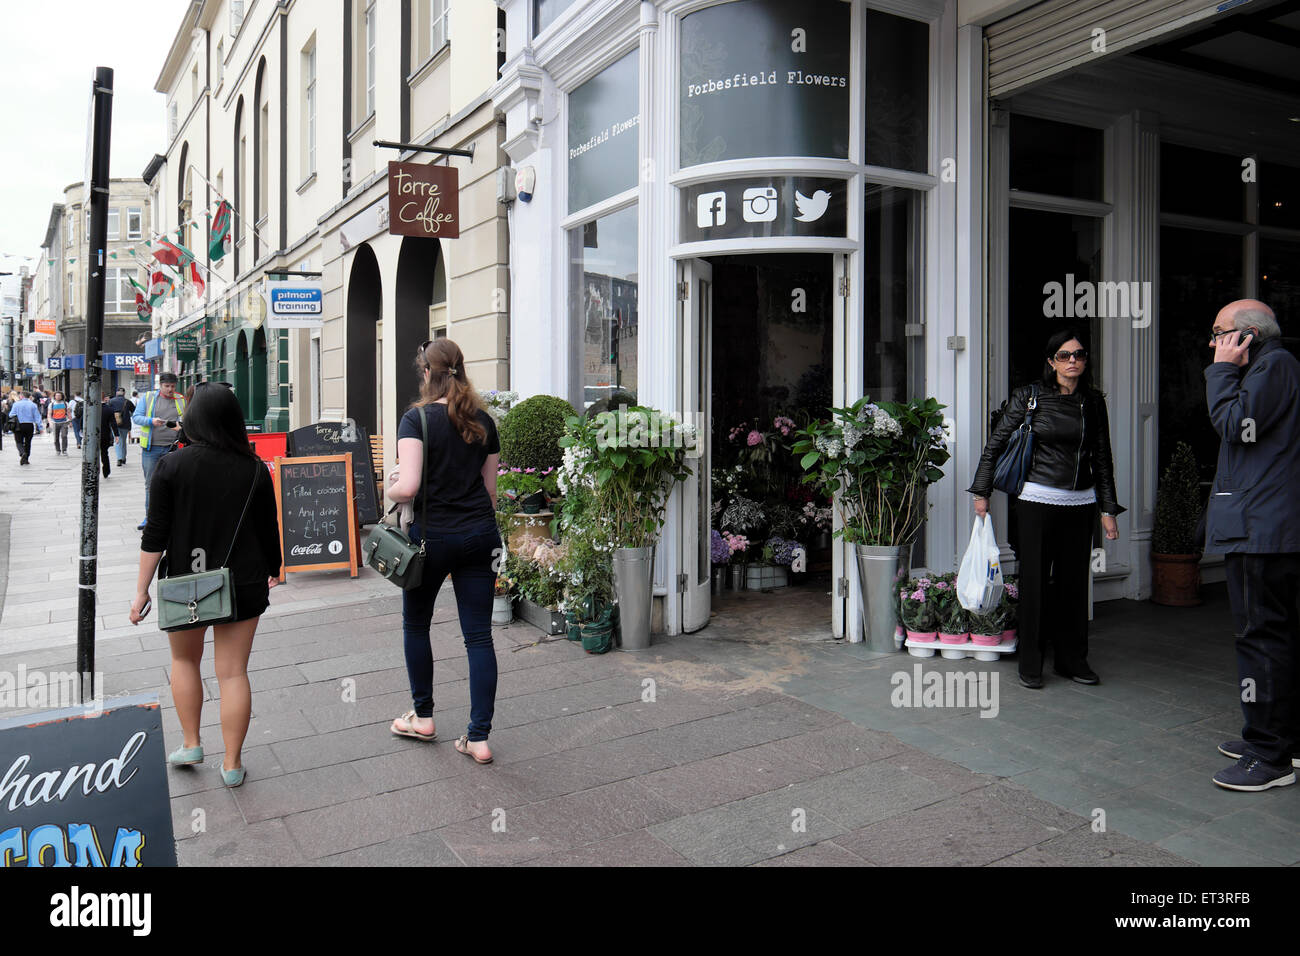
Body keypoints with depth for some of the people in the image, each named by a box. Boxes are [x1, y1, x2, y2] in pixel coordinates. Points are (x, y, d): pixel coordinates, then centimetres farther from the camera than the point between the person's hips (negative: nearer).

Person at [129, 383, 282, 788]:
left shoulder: (171, 466, -9)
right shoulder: (254, 469, -5)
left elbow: (155, 534, -8)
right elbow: (269, 531, 3)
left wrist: (142, 590, -1)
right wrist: (273, 571, 19)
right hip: (243, 584, 1)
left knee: (184, 660, 23)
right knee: (233, 672, 7)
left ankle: (191, 743, 26)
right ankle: (232, 764, 15)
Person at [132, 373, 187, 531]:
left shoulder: (181, 401, 9)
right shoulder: (148, 398, 6)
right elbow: (136, 417, 3)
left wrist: (181, 426, -11)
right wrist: (151, 421, -15)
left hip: (172, 447, 0)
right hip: (151, 448, 0)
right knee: (150, 483, 6)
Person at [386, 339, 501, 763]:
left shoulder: (418, 418, -10)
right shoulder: (483, 421, 6)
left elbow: (408, 487, -20)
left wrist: (390, 491, 2)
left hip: (433, 534, -4)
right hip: (480, 534, 4)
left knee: (416, 624, 19)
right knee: (479, 634, 5)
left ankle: (422, 716, 31)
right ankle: (479, 737, 7)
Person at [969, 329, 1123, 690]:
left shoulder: (1093, 402, 8)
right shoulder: (1029, 397, -2)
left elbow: (1102, 458, 12)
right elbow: (995, 444, 1)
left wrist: (1108, 510, 9)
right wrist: (981, 492, -1)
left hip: (1080, 503, 3)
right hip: (1037, 501, -3)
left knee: (1074, 582, 8)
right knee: (1035, 581, 1)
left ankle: (1072, 660, 22)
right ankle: (1030, 664, 11)